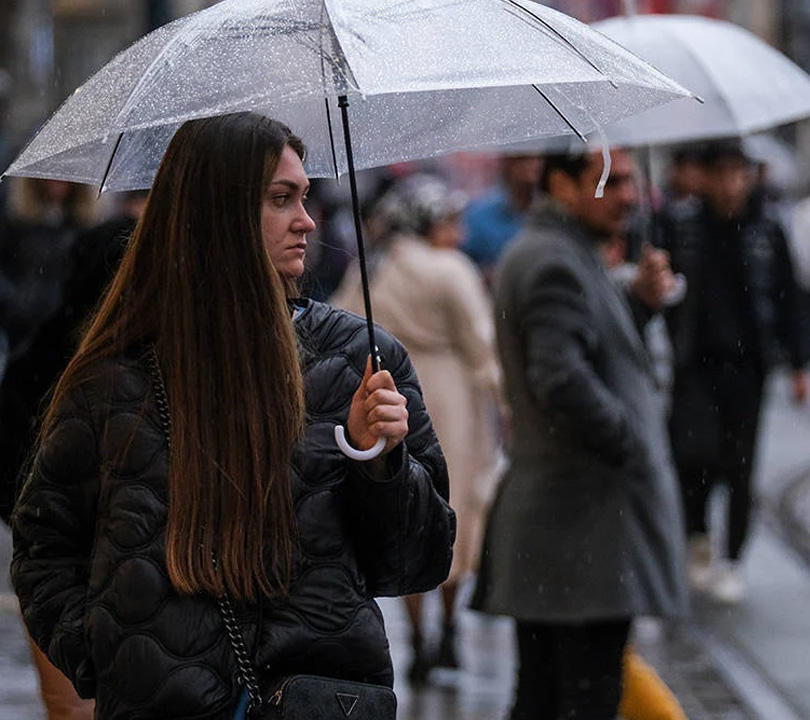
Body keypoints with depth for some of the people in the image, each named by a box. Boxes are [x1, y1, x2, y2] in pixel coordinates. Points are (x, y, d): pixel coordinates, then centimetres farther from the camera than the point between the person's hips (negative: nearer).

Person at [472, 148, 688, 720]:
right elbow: (562, 380, -27)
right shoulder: (555, 262, -15)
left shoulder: (537, 254, 18)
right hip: (589, 519, -11)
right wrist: (632, 450, -17)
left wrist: (641, 302, 9)